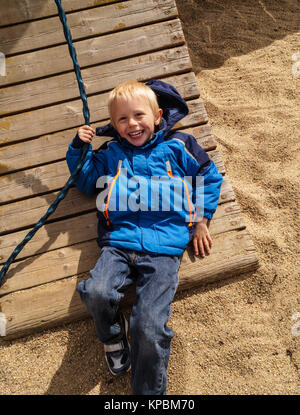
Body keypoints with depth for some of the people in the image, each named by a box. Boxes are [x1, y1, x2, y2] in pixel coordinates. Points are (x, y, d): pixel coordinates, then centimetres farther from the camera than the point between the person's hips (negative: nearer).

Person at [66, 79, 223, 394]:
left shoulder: (177, 146, 13)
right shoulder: (110, 154, 19)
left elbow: (209, 177, 22)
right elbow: (84, 180, 33)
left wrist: (201, 219, 13)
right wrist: (79, 147, 18)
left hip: (163, 248, -2)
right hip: (119, 242, 3)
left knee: (150, 329, -15)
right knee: (96, 293, -27)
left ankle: (148, 389, 13)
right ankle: (112, 333, 10)